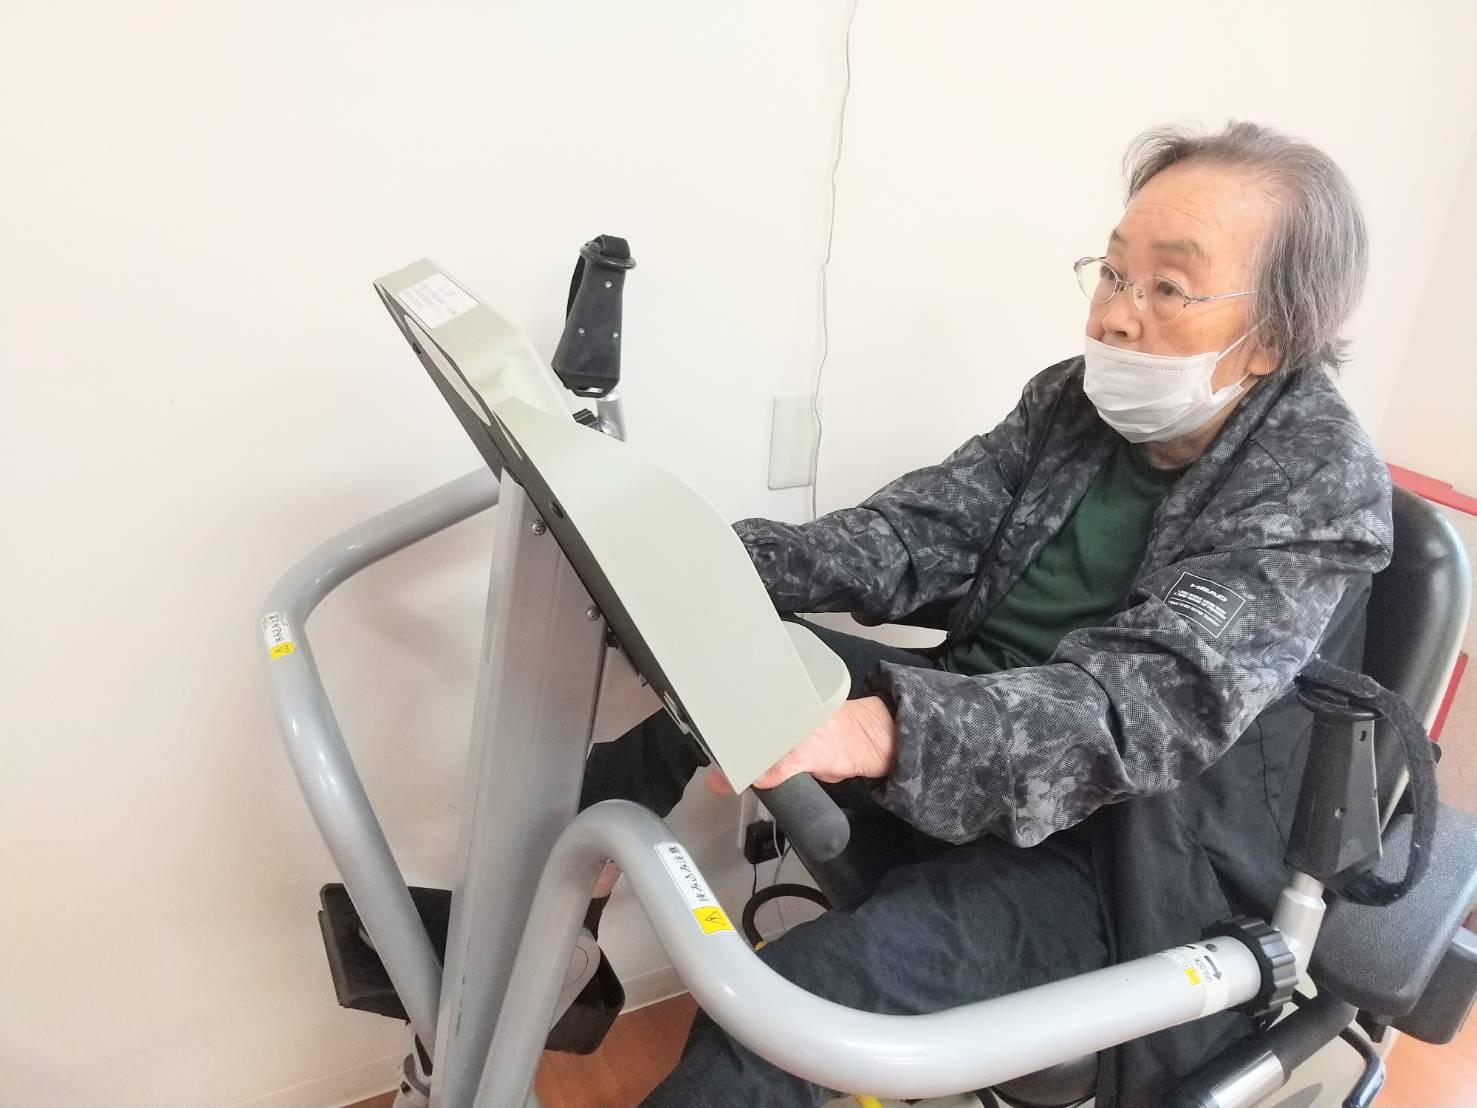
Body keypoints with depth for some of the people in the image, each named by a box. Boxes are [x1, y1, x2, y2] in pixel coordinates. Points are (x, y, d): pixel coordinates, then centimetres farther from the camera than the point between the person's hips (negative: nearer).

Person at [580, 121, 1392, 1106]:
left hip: (1117, 862, -6)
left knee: (790, 999, -28)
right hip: (977, 731, 7)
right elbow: (916, 530, -6)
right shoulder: (1079, 400, 2)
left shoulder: (1322, 489, -17)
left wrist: (881, 732, -47)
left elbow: (1146, 702, -30)